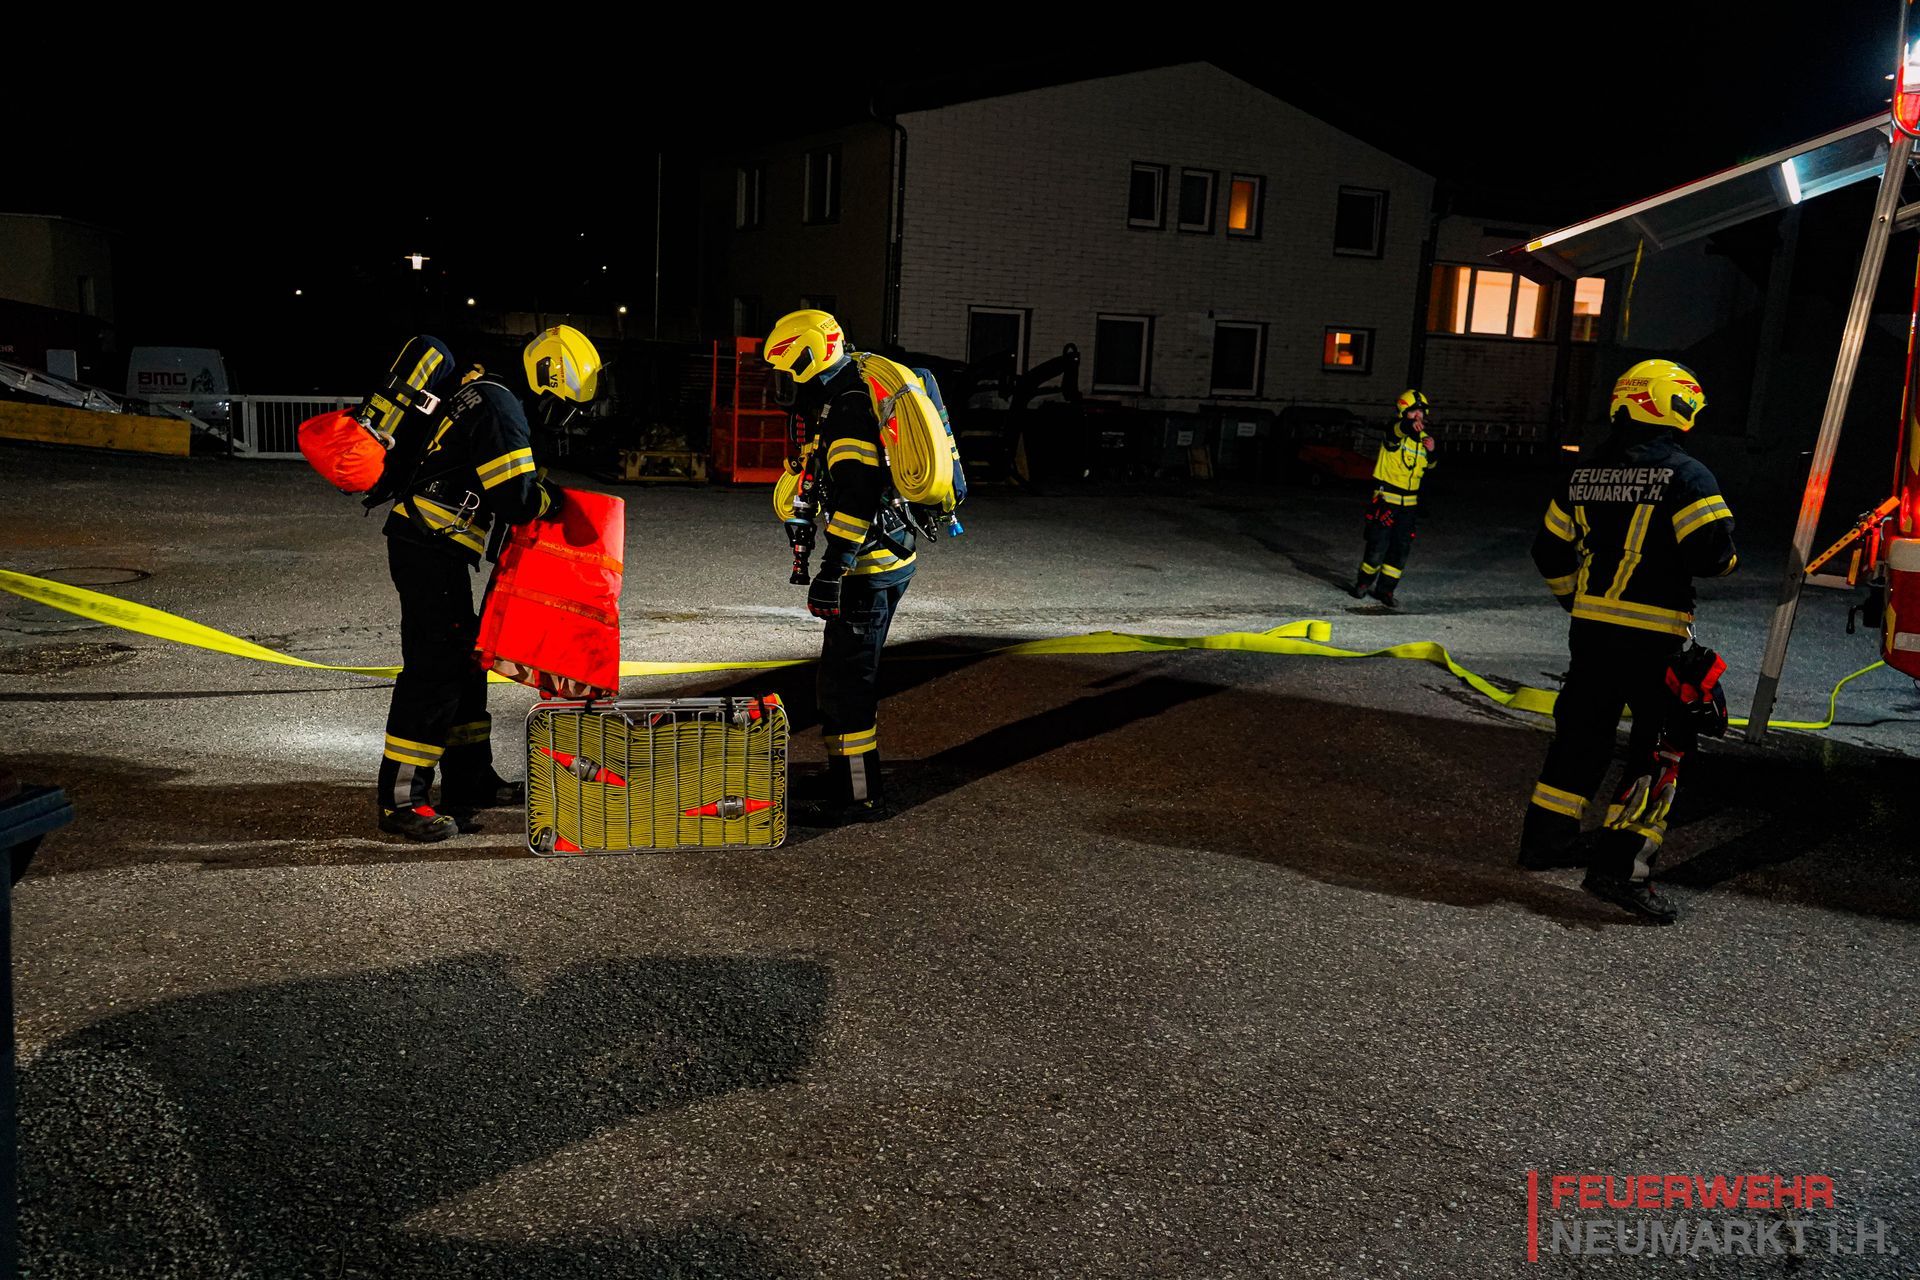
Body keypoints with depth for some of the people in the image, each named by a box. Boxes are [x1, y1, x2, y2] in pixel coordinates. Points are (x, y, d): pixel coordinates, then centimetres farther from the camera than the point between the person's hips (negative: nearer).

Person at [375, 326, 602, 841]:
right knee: (434, 667, -10)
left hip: (430, 544, 11)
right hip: (428, 547, -11)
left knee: (464, 660, 16)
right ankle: (400, 801, -7)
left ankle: (470, 780, 25)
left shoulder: (481, 390, 15)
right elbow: (516, 501, -23)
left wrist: (532, 490, 14)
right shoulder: (501, 408, -17)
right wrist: (546, 498, -3)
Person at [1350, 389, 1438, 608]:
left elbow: (1427, 467, 21)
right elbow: (1398, 429, -36)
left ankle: (1385, 588, 19)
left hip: (1408, 501, 6)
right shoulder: (1396, 431, -10)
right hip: (1386, 497, -6)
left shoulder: (1423, 437, 10)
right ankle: (1364, 582, 17)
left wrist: (1431, 452, -1)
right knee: (1378, 544, -5)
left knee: (1402, 547, 7)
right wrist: (1410, 425, -60)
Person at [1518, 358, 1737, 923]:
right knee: (1661, 749, 0)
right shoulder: (1685, 477, -11)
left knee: (1581, 734, 19)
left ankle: (1545, 838, 26)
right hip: (1655, 637, -6)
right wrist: (1725, 556, 5)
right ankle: (1620, 865, -6)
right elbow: (1711, 553, -19)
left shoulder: (1585, 474, 9)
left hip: (1590, 628, 6)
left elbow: (1551, 552, 14)